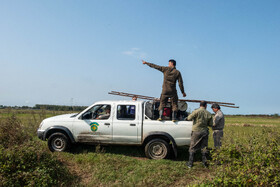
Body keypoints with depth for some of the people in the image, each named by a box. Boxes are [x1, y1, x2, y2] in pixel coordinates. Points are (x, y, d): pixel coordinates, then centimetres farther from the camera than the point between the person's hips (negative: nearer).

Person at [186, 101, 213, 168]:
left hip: (196, 131, -3)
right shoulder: (208, 114, -1)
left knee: (192, 148, 5)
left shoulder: (196, 111, -12)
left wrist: (194, 117, 5)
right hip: (204, 132, 3)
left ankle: (190, 163, 7)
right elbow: (211, 124, 4)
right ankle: (204, 162, 22)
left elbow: (189, 118, -16)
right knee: (204, 147, 15)